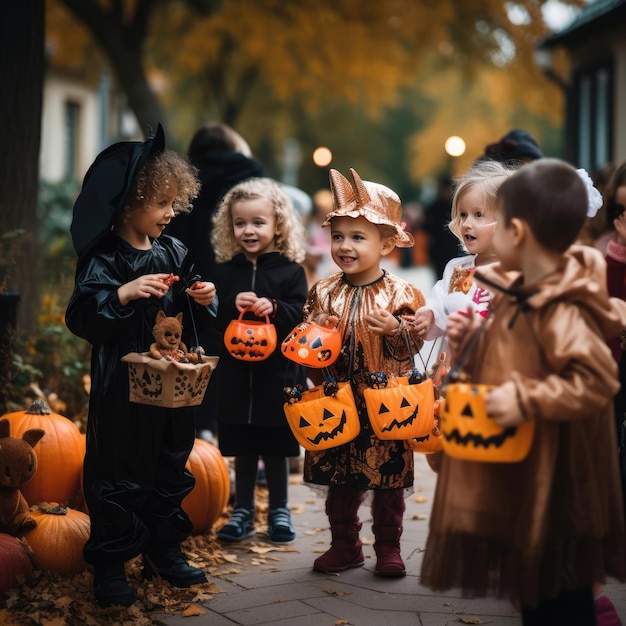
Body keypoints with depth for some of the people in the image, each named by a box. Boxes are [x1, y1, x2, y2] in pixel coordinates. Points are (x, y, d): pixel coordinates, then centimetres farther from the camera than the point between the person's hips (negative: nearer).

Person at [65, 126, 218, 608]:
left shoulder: (174, 253, 6)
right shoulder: (104, 259, -13)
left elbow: (189, 313, 17)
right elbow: (80, 318, -21)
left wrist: (201, 299, -5)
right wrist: (123, 294, -32)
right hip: (123, 386, -6)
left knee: (171, 467, 15)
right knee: (119, 473, 2)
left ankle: (163, 549, 31)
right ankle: (110, 563, 14)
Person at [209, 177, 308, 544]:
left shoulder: (290, 270, -3)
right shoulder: (226, 272, 4)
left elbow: (302, 314, -10)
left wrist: (274, 308, -26)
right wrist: (232, 306, -19)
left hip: (278, 372, -2)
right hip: (236, 372, 2)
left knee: (277, 446, 8)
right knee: (242, 447, 10)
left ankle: (279, 510, 23)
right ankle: (243, 511, 23)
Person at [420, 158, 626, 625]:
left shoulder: (562, 312, -25)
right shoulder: (515, 293, 6)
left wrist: (525, 401, -31)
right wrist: (471, 340, 4)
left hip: (554, 490, -10)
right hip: (521, 481, 10)